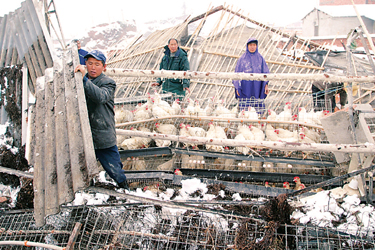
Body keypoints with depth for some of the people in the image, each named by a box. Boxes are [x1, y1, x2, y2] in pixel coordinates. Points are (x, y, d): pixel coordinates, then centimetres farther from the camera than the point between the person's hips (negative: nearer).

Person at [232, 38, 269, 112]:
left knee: (259, 110, 0)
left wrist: (266, 85, -5)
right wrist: (237, 88, -1)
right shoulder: (242, 58, 3)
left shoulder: (260, 58, 7)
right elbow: (237, 73, 5)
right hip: (245, 87, -2)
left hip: (258, 87, 2)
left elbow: (265, 71, 7)